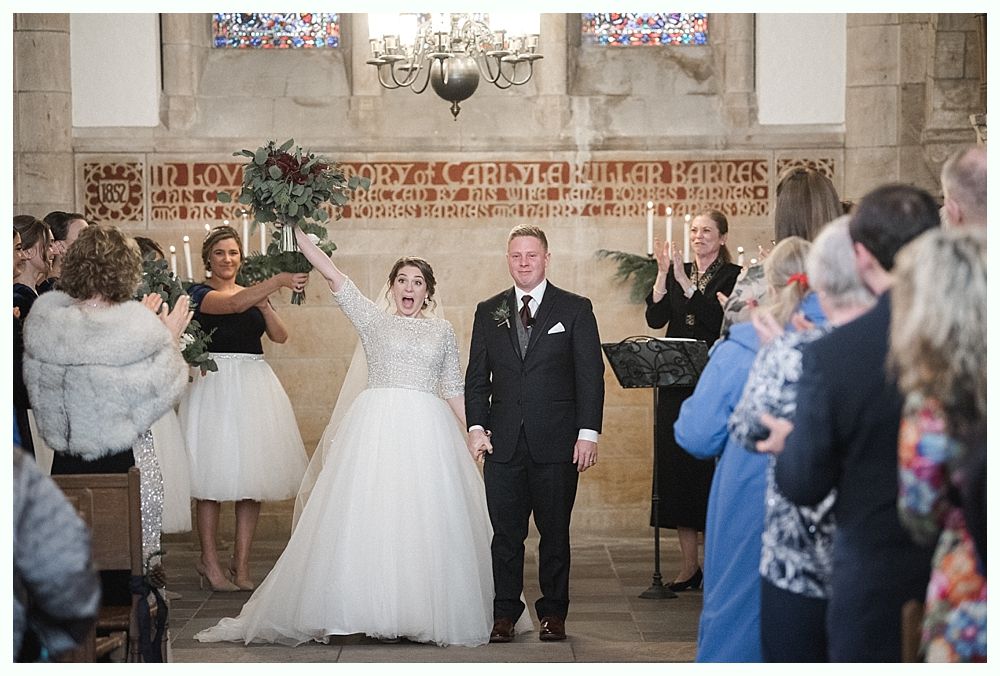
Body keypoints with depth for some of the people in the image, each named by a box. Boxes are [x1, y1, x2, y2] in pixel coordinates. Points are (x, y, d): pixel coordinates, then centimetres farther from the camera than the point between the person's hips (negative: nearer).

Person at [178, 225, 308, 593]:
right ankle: (208, 560, 4)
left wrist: (264, 303, -13)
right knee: (216, 472, -5)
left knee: (252, 472, 3)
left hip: (255, 385, 5)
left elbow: (280, 335, 3)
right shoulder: (200, 293, -2)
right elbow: (234, 304, -23)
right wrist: (279, 281, -32)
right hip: (216, 384, -5)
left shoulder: (254, 292, 16)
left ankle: (242, 560, 10)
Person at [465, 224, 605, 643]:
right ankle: (505, 614, 10)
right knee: (506, 533, 3)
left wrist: (588, 434, -8)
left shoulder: (575, 309, 3)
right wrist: (476, 427, 0)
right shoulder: (488, 312, 11)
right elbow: (476, 376, 12)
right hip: (504, 441, 2)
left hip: (556, 441, -2)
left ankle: (553, 612, 15)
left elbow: (590, 376, -1)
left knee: (555, 531, 5)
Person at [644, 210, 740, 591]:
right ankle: (689, 565, 12)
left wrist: (684, 280, -19)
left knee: (712, 468, -5)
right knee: (676, 465, 4)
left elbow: (717, 318, -16)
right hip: (676, 382, 5)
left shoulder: (732, 276, -1)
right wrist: (663, 274, -11)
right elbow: (655, 319, 0)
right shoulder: (676, 273, 13)